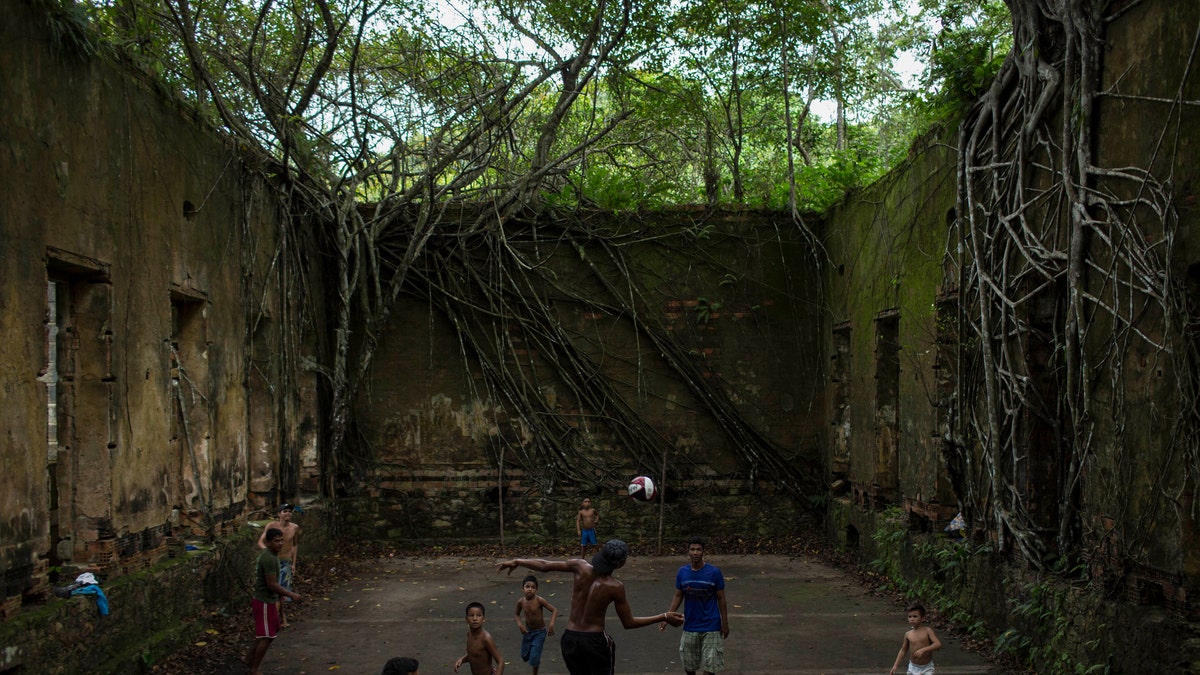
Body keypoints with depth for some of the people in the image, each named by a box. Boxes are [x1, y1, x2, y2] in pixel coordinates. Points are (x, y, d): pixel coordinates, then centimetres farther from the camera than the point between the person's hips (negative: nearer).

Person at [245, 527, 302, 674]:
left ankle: (250, 658, 30)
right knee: (266, 636, -1)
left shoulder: (268, 554, 8)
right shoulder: (269, 558, -23)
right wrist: (291, 595, -16)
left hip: (268, 599, 10)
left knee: (273, 631, 21)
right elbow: (272, 584, -25)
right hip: (264, 602, -10)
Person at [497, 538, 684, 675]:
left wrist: (516, 562, 14)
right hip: (595, 641, -4)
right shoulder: (615, 587, -17)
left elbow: (544, 565, -2)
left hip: (570, 639, 4)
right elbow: (629, 623, -8)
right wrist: (665, 617, -2)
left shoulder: (581, 567, -9)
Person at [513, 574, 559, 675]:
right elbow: (517, 615, 6)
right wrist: (519, 624, -13)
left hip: (540, 632, -4)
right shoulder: (521, 602, -13)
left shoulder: (539, 600, -24)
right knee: (525, 657, 15)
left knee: (534, 658, -8)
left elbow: (554, 610, -20)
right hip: (527, 632, 4)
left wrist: (551, 624, -31)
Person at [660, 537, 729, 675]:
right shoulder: (682, 572, -3)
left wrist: (725, 623, -3)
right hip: (690, 626, 3)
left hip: (710, 626, -3)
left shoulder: (714, 572, -12)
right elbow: (678, 596, 6)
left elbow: (721, 599, -5)